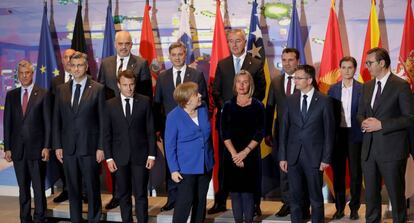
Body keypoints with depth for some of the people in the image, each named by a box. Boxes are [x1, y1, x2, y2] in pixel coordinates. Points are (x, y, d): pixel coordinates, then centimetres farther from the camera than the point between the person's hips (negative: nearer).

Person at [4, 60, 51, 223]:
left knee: (39, 188, 1)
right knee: (23, 188, 10)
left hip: (36, 148, -3)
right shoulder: (11, 95, 9)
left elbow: (47, 122, -2)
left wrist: (46, 147, -8)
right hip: (18, 148, 3)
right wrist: (7, 148, 3)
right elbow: (7, 123, 9)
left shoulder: (43, 94, 0)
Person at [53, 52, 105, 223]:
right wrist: (57, 146, 3)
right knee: (73, 189, 10)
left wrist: (101, 147, -7)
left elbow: (102, 120, -3)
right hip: (68, 148, 3)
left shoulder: (98, 89, -2)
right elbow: (57, 120, 9)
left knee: (92, 188, 4)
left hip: (89, 147, -3)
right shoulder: (61, 90, 9)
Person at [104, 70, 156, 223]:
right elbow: (107, 134, 4)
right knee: (123, 195, 10)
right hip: (120, 157, 1)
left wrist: (152, 155, -2)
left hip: (140, 155, -1)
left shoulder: (144, 102, 1)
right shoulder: (110, 105, 3)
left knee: (140, 194, 1)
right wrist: (108, 157, -2)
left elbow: (150, 130, 2)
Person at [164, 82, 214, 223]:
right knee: (186, 201, -4)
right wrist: (174, 169, -14)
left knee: (201, 200, 13)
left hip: (205, 165, 6)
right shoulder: (174, 117, -15)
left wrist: (211, 159, 15)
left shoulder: (203, 109, 1)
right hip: (186, 167, -5)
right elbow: (170, 146, -11)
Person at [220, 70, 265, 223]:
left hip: (250, 155, -2)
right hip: (232, 155, 2)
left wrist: (245, 152, -12)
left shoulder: (257, 106, 1)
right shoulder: (228, 105, 5)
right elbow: (224, 133, 0)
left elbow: (260, 133, -3)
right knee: (235, 191, 4)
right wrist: (234, 154, -11)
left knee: (248, 191, -2)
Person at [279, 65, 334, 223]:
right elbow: (284, 129, 6)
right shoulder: (290, 100, 5)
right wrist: (282, 157, 1)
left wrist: (326, 158, -6)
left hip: (314, 156, -3)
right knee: (295, 197, 9)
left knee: (316, 197, 8)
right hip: (293, 156, 3)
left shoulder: (324, 101, -4)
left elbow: (329, 131, -3)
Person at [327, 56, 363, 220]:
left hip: (355, 135, -3)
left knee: (355, 173, 5)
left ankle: (354, 208, 17)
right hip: (337, 135, 3)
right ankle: (339, 207, 19)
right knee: (338, 173, 9)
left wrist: (365, 134, -10)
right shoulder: (333, 89, 5)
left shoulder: (362, 89, -4)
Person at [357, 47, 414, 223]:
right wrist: (364, 122, -5)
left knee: (396, 194, 4)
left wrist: (381, 124, -18)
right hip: (369, 149, 6)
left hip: (391, 149, -6)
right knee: (371, 194, 14)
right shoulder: (367, 86, 12)